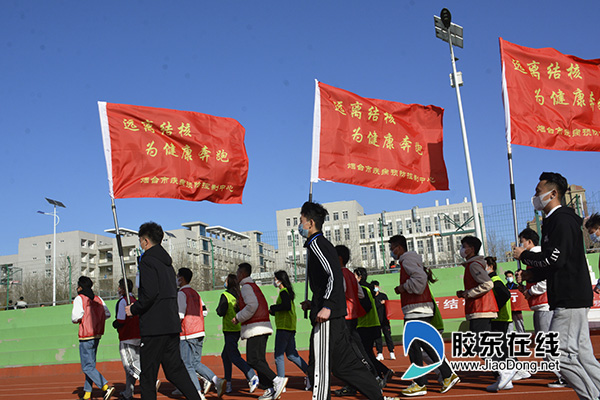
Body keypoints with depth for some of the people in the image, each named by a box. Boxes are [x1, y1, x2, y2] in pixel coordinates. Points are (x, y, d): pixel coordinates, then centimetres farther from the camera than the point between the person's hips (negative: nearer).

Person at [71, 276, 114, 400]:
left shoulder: (79, 299, -8)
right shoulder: (98, 299, 10)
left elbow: (75, 317, -17)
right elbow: (107, 314, 8)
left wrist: (75, 319, 5)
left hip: (86, 337, -7)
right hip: (97, 335, 7)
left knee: (87, 367, -5)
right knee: (90, 364, 15)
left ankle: (106, 387, -19)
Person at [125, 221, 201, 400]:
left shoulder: (148, 260, -9)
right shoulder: (167, 261, 17)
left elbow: (150, 294, -20)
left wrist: (133, 309, -5)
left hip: (154, 326, -8)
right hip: (172, 324, 8)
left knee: (147, 374, 1)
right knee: (174, 369, 11)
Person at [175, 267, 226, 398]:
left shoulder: (181, 293, -8)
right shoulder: (195, 293, 17)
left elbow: (180, 315, -16)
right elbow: (203, 312, 17)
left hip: (187, 334, -8)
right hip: (199, 332, 8)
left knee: (187, 365, -2)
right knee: (196, 363, 14)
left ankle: (198, 394, -8)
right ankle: (216, 381, -4)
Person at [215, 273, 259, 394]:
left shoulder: (225, 295, -10)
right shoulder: (240, 295, 8)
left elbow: (221, 312, -14)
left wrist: (218, 308, 5)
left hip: (230, 330, -8)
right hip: (239, 329, 8)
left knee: (234, 356, -9)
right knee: (225, 355, 18)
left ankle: (252, 377, -25)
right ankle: (227, 385, 20)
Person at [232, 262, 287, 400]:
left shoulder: (246, 287, -9)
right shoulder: (254, 286, 21)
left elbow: (252, 306, -23)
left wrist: (238, 318, -12)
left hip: (255, 327, -10)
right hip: (263, 326, 10)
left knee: (253, 360, -12)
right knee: (259, 360, 10)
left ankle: (277, 380, -20)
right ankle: (271, 389, 6)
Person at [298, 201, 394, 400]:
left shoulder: (316, 243, -9)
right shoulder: (322, 243, 21)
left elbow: (334, 275, -21)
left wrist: (326, 307, -26)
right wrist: (314, 303, 21)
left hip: (327, 316, -10)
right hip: (336, 314, 10)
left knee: (319, 366, -5)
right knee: (344, 364, 12)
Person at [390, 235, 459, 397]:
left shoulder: (407, 260, -10)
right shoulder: (412, 260, 21)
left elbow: (420, 278, -24)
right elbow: (422, 277, 26)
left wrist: (403, 288, -14)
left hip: (416, 310, -10)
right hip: (424, 310, 10)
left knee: (413, 346, -5)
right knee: (426, 344, 12)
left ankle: (420, 385, -1)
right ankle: (448, 375, 11)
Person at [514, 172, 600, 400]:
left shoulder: (562, 220, -12)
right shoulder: (554, 221, 20)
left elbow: (555, 259, -21)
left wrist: (524, 256, -6)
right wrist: (530, 274, 11)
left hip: (571, 298, -10)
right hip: (570, 298, 10)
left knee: (558, 353, -10)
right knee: (582, 354, 11)